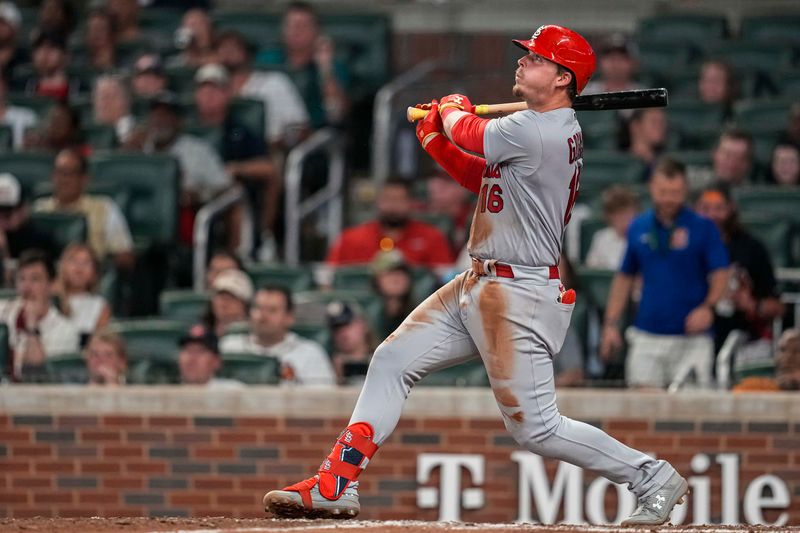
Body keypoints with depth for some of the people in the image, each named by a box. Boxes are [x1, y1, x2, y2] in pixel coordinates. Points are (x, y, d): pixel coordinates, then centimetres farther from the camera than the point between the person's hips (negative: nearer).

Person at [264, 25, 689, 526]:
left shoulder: (536, 132, -21)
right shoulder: (552, 130, 12)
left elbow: (468, 132, -8)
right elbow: (481, 178, 23)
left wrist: (453, 109, 13)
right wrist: (436, 138, 13)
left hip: (518, 296, -11)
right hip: (480, 286, 11)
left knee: (535, 426, -8)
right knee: (393, 360, 9)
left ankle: (652, 477, 4)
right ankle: (337, 485, 11)